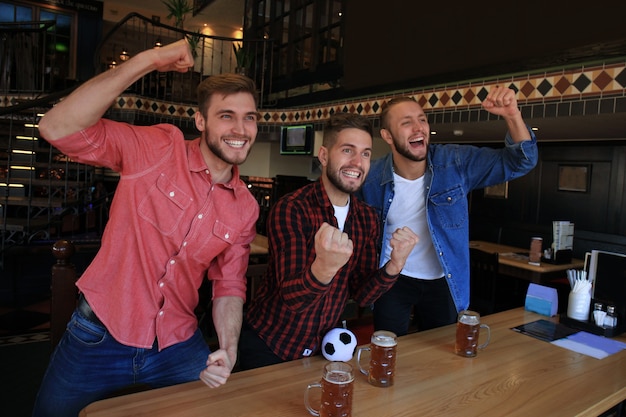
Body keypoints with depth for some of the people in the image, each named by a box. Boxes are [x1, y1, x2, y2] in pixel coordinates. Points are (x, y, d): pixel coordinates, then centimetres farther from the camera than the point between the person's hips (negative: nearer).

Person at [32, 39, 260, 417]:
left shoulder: (246, 208, -2)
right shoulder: (158, 148, -13)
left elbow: (229, 286, 4)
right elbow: (58, 127, -24)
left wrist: (228, 351, -13)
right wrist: (148, 60, -27)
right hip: (98, 338, -2)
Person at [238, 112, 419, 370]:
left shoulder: (367, 218, -5)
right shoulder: (290, 210, -23)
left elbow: (362, 295, -5)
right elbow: (291, 298, -28)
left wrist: (395, 264, -24)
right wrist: (325, 267, -49)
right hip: (268, 347, -4)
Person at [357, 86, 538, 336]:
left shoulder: (456, 162, -15)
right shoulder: (371, 179, -15)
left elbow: (519, 163, -14)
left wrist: (512, 115, -31)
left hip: (443, 283, 1)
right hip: (392, 280, -1)